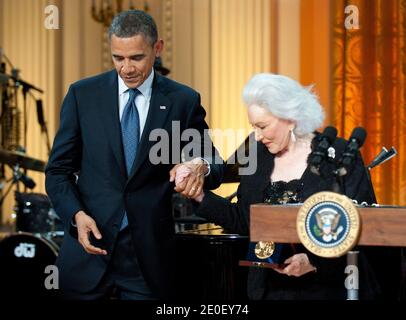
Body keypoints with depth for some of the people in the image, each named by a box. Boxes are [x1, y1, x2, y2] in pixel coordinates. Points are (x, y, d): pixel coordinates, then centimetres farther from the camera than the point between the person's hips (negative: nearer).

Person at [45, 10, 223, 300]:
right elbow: (58, 170, 5)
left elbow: (214, 167, 5)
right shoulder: (83, 94, 2)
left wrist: (202, 166, -19)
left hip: (150, 254, 0)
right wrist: (77, 215, -12)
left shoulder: (184, 101, 1)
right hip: (89, 244, 1)